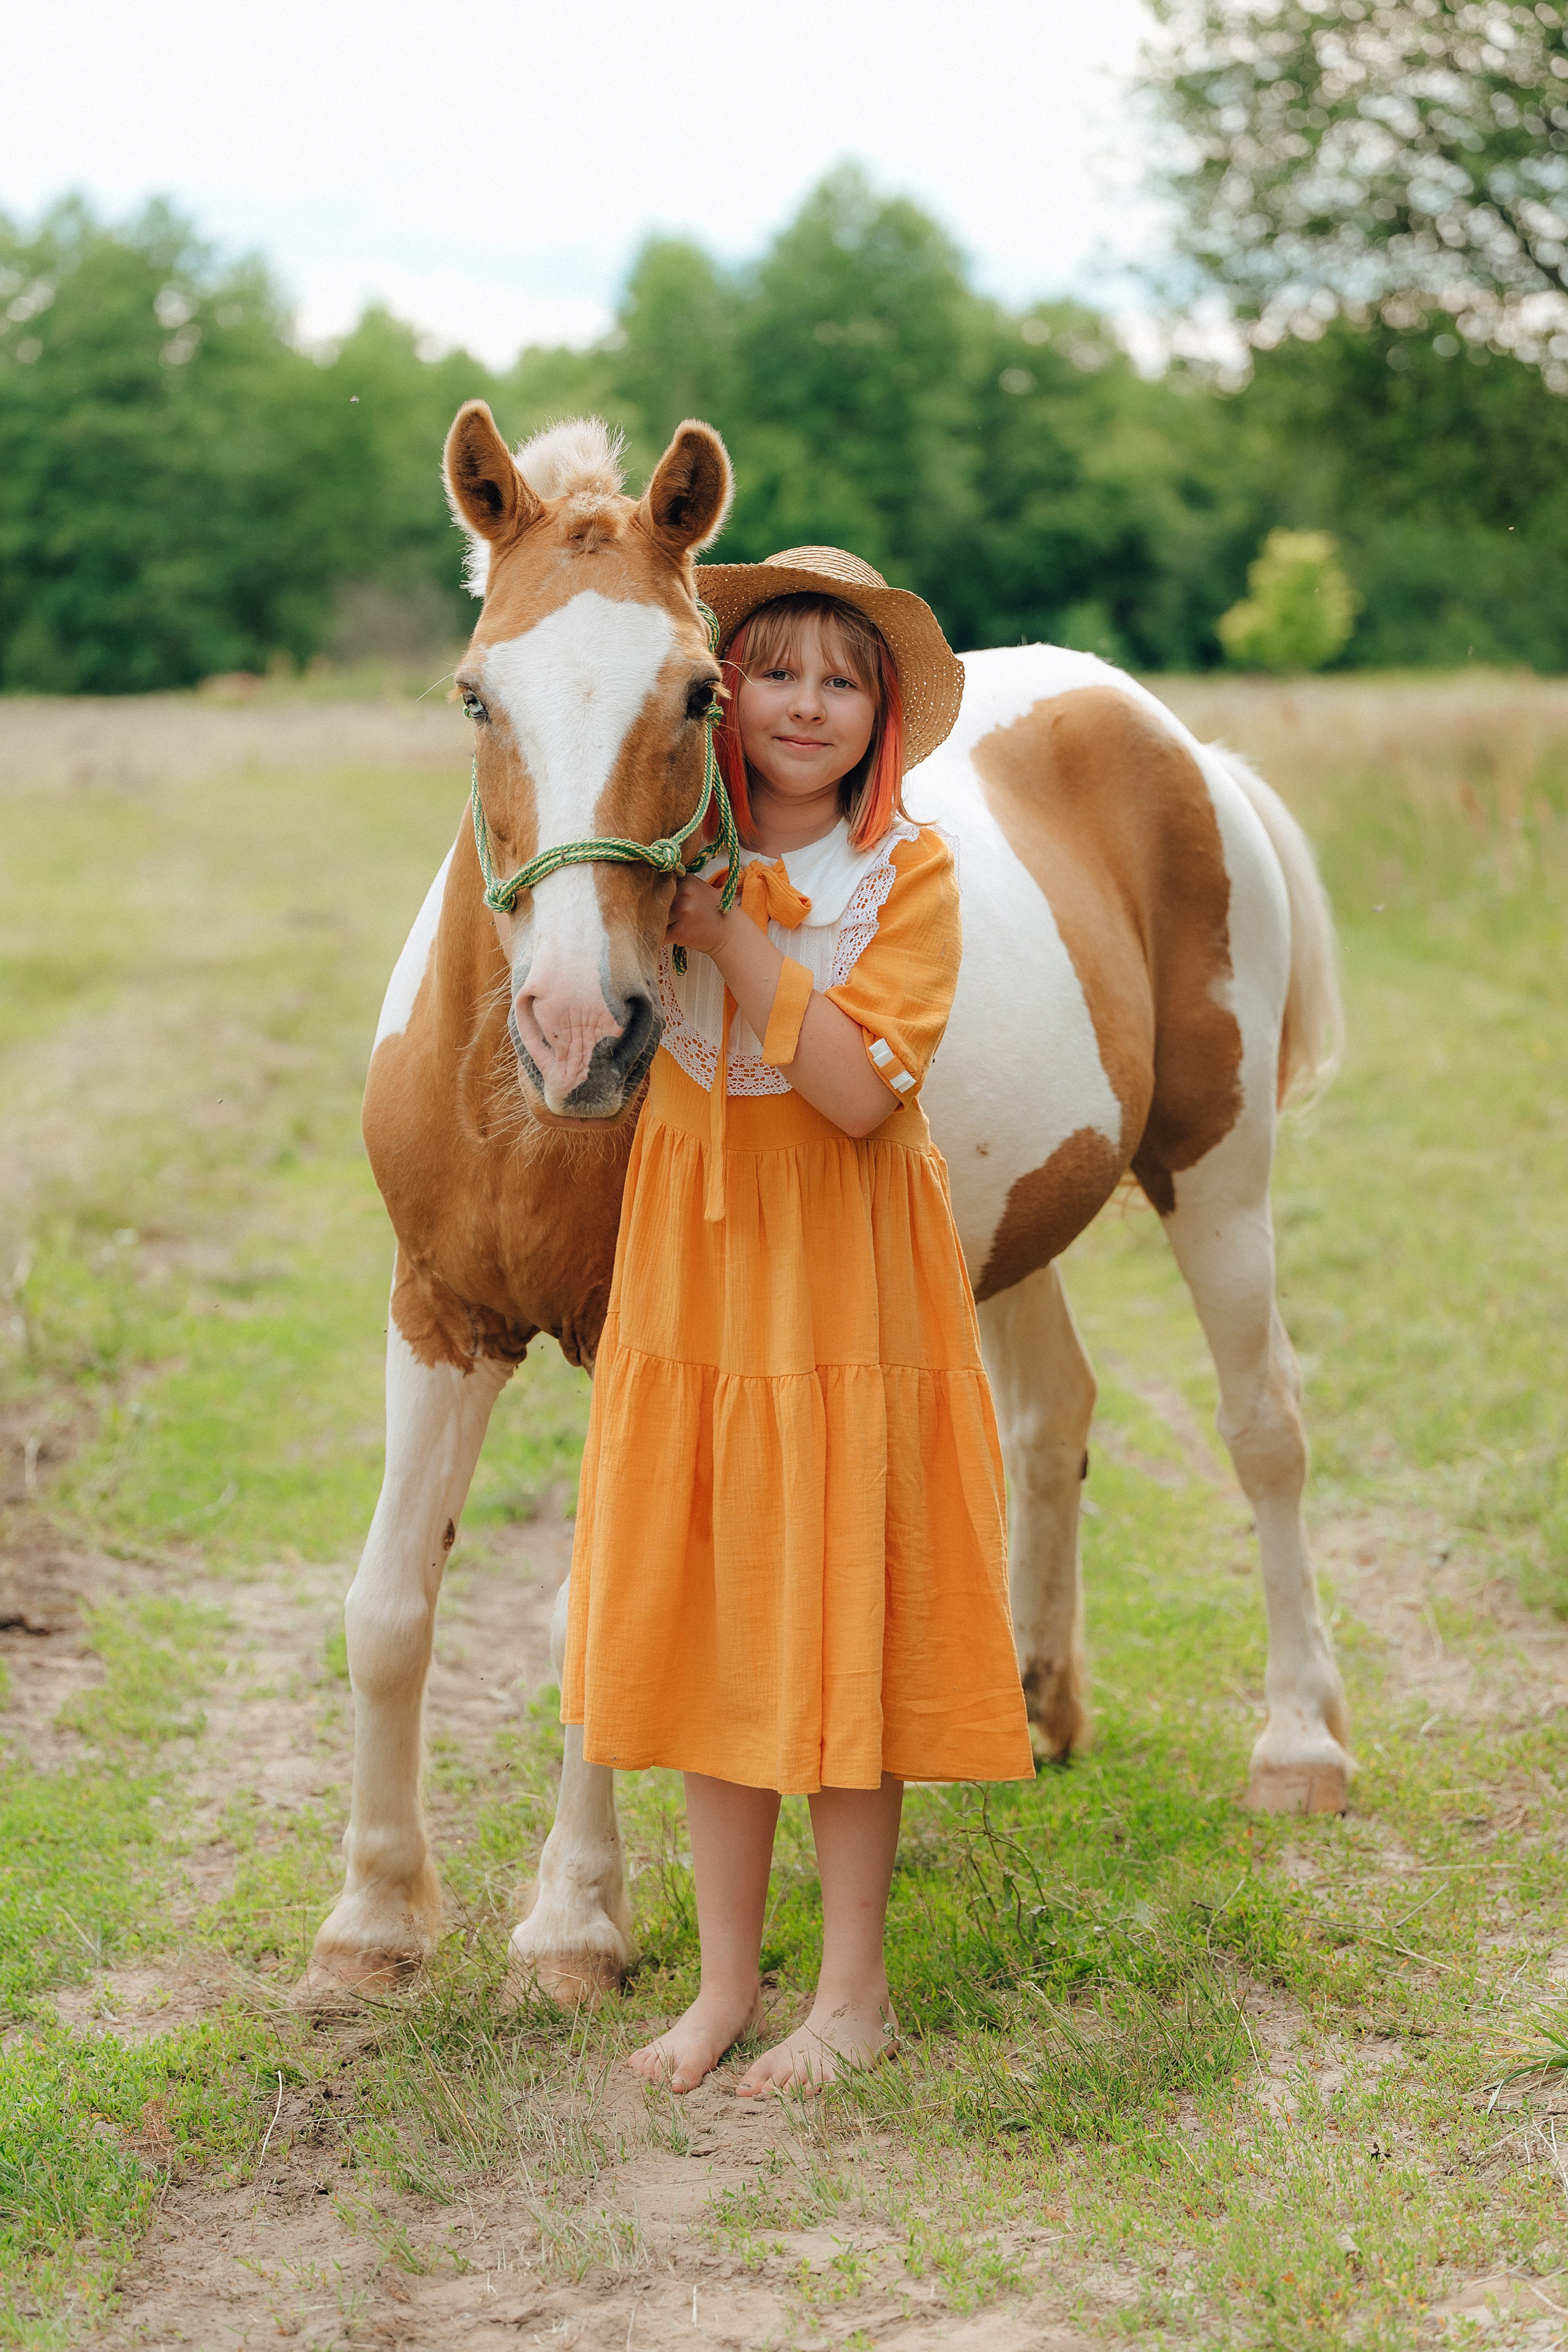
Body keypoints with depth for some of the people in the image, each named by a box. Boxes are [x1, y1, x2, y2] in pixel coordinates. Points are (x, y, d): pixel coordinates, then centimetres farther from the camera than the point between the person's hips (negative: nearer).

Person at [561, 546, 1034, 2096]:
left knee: (835, 1621, 1)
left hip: (844, 1282, -4)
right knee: (700, 1621, 8)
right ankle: (727, 1978, 21)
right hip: (688, 1268, 4)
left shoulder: (909, 874, -7)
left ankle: (855, 1993, 15)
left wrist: (734, 934, -22)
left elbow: (861, 1089, -18)